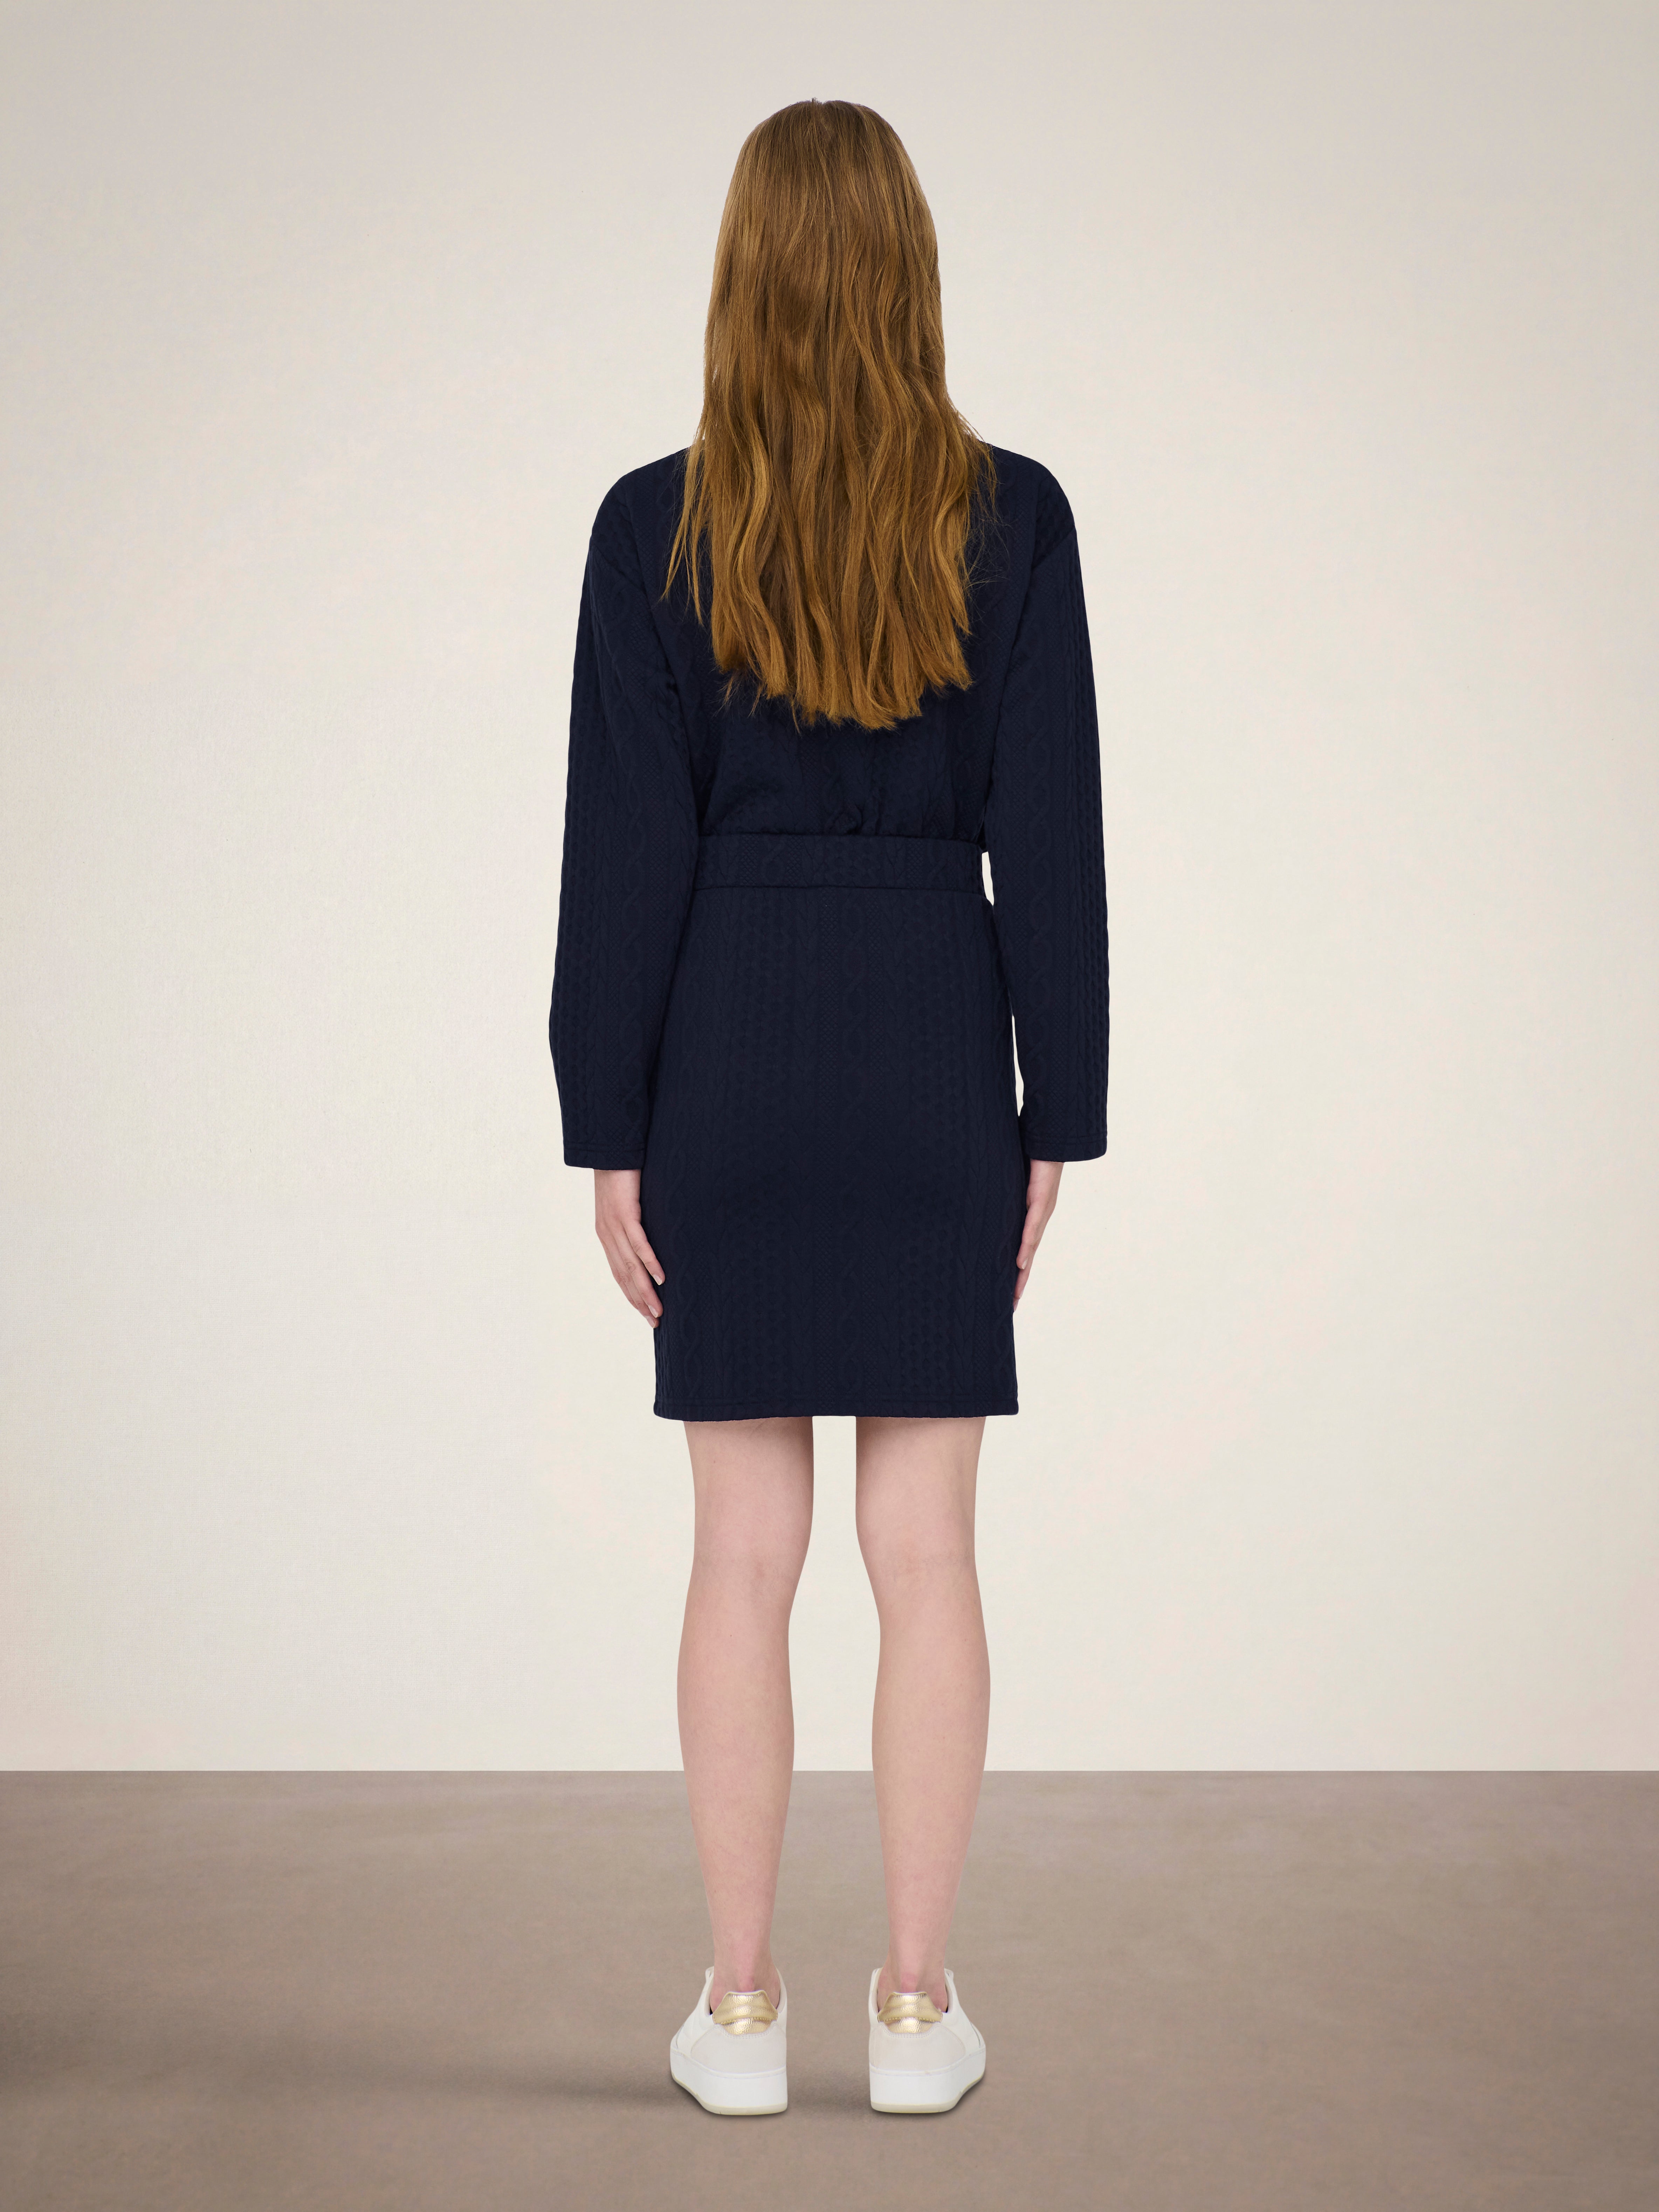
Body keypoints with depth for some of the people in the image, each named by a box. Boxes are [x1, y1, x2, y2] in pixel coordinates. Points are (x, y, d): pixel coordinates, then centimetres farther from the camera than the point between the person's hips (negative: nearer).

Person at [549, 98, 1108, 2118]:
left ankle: (741, 2007, 16)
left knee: (745, 1552, 7)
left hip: (727, 1051, 0)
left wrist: (608, 1132, 1)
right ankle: (917, 2004, 15)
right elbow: (1048, 842, -3)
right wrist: (1055, 1120, 3)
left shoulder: (655, 525, -5)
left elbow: (627, 849, -6)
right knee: (926, 1550, 7)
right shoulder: (1011, 518, -3)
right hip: (936, 1055, 0)